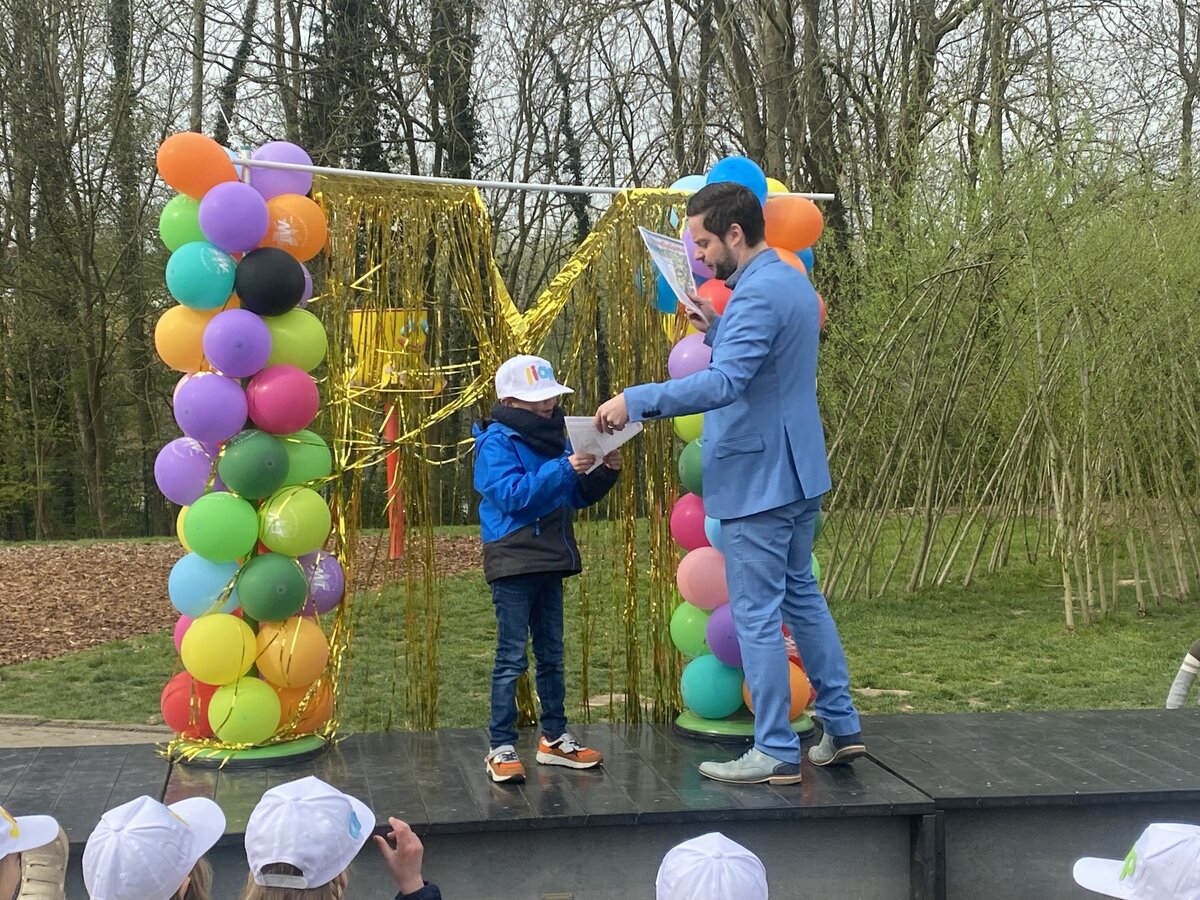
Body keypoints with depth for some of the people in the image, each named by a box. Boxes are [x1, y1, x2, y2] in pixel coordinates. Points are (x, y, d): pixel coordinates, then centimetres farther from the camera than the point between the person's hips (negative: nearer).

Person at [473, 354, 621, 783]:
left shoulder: (552, 439, 12)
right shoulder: (497, 443, -10)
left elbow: (578, 497, 17)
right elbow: (512, 494, -25)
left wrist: (605, 472, -1)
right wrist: (563, 468, -30)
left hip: (549, 562, 8)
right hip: (513, 565, -8)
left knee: (551, 653, 13)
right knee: (512, 657, -5)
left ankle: (555, 738, 23)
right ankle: (501, 747, 1)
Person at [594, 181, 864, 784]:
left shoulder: (759, 294, -19)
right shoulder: (793, 283, 13)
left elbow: (724, 383, -33)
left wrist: (635, 400, -34)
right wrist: (717, 330, 12)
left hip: (758, 480, -10)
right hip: (798, 472, 10)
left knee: (758, 617, -2)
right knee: (801, 596, 19)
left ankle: (775, 752, 6)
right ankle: (841, 726, 27)